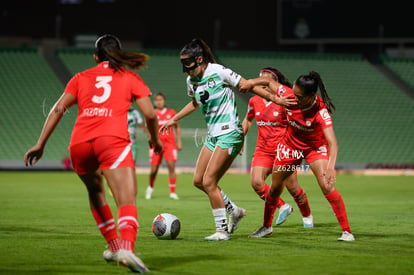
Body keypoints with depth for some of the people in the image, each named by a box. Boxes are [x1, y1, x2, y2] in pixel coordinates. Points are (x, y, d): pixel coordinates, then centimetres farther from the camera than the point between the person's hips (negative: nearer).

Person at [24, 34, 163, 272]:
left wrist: (41, 144, 14)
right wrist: (156, 140, 30)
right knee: (127, 200, -14)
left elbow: (58, 109, 14)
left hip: (79, 143, 3)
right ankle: (126, 248, -40)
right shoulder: (130, 78, 21)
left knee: (95, 191, 29)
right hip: (112, 139, -3)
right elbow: (150, 114, 12)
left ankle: (114, 245, 27)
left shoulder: (81, 78, 26)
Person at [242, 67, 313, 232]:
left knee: (292, 188, -1)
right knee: (256, 182, -17)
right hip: (263, 150, 4)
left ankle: (307, 215, 28)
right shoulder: (254, 101, 4)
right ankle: (283, 207, 6)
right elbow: (247, 121, 22)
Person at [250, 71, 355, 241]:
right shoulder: (289, 96, -25)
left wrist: (330, 167, -60)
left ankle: (346, 231, -12)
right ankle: (266, 226, 34)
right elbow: (270, 83, -3)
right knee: (275, 187, 12)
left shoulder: (321, 112, -36)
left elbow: (332, 142, -46)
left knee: (327, 187, -21)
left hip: (315, 147, -4)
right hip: (291, 144, 4)